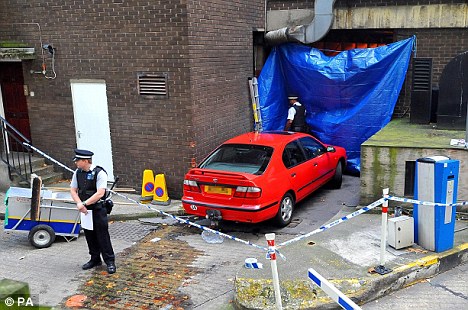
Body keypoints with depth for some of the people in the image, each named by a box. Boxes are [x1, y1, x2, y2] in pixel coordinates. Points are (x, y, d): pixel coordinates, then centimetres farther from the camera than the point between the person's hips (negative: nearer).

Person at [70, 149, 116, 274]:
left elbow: (100, 193, -20)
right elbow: (73, 190, 7)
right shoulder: (77, 173, 6)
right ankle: (95, 259, 28)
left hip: (98, 209, -6)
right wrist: (79, 204, -11)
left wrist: (84, 204, -21)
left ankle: (110, 261, 8)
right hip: (85, 210, 6)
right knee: (89, 236, 13)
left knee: (102, 235, -2)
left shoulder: (99, 173, -14)